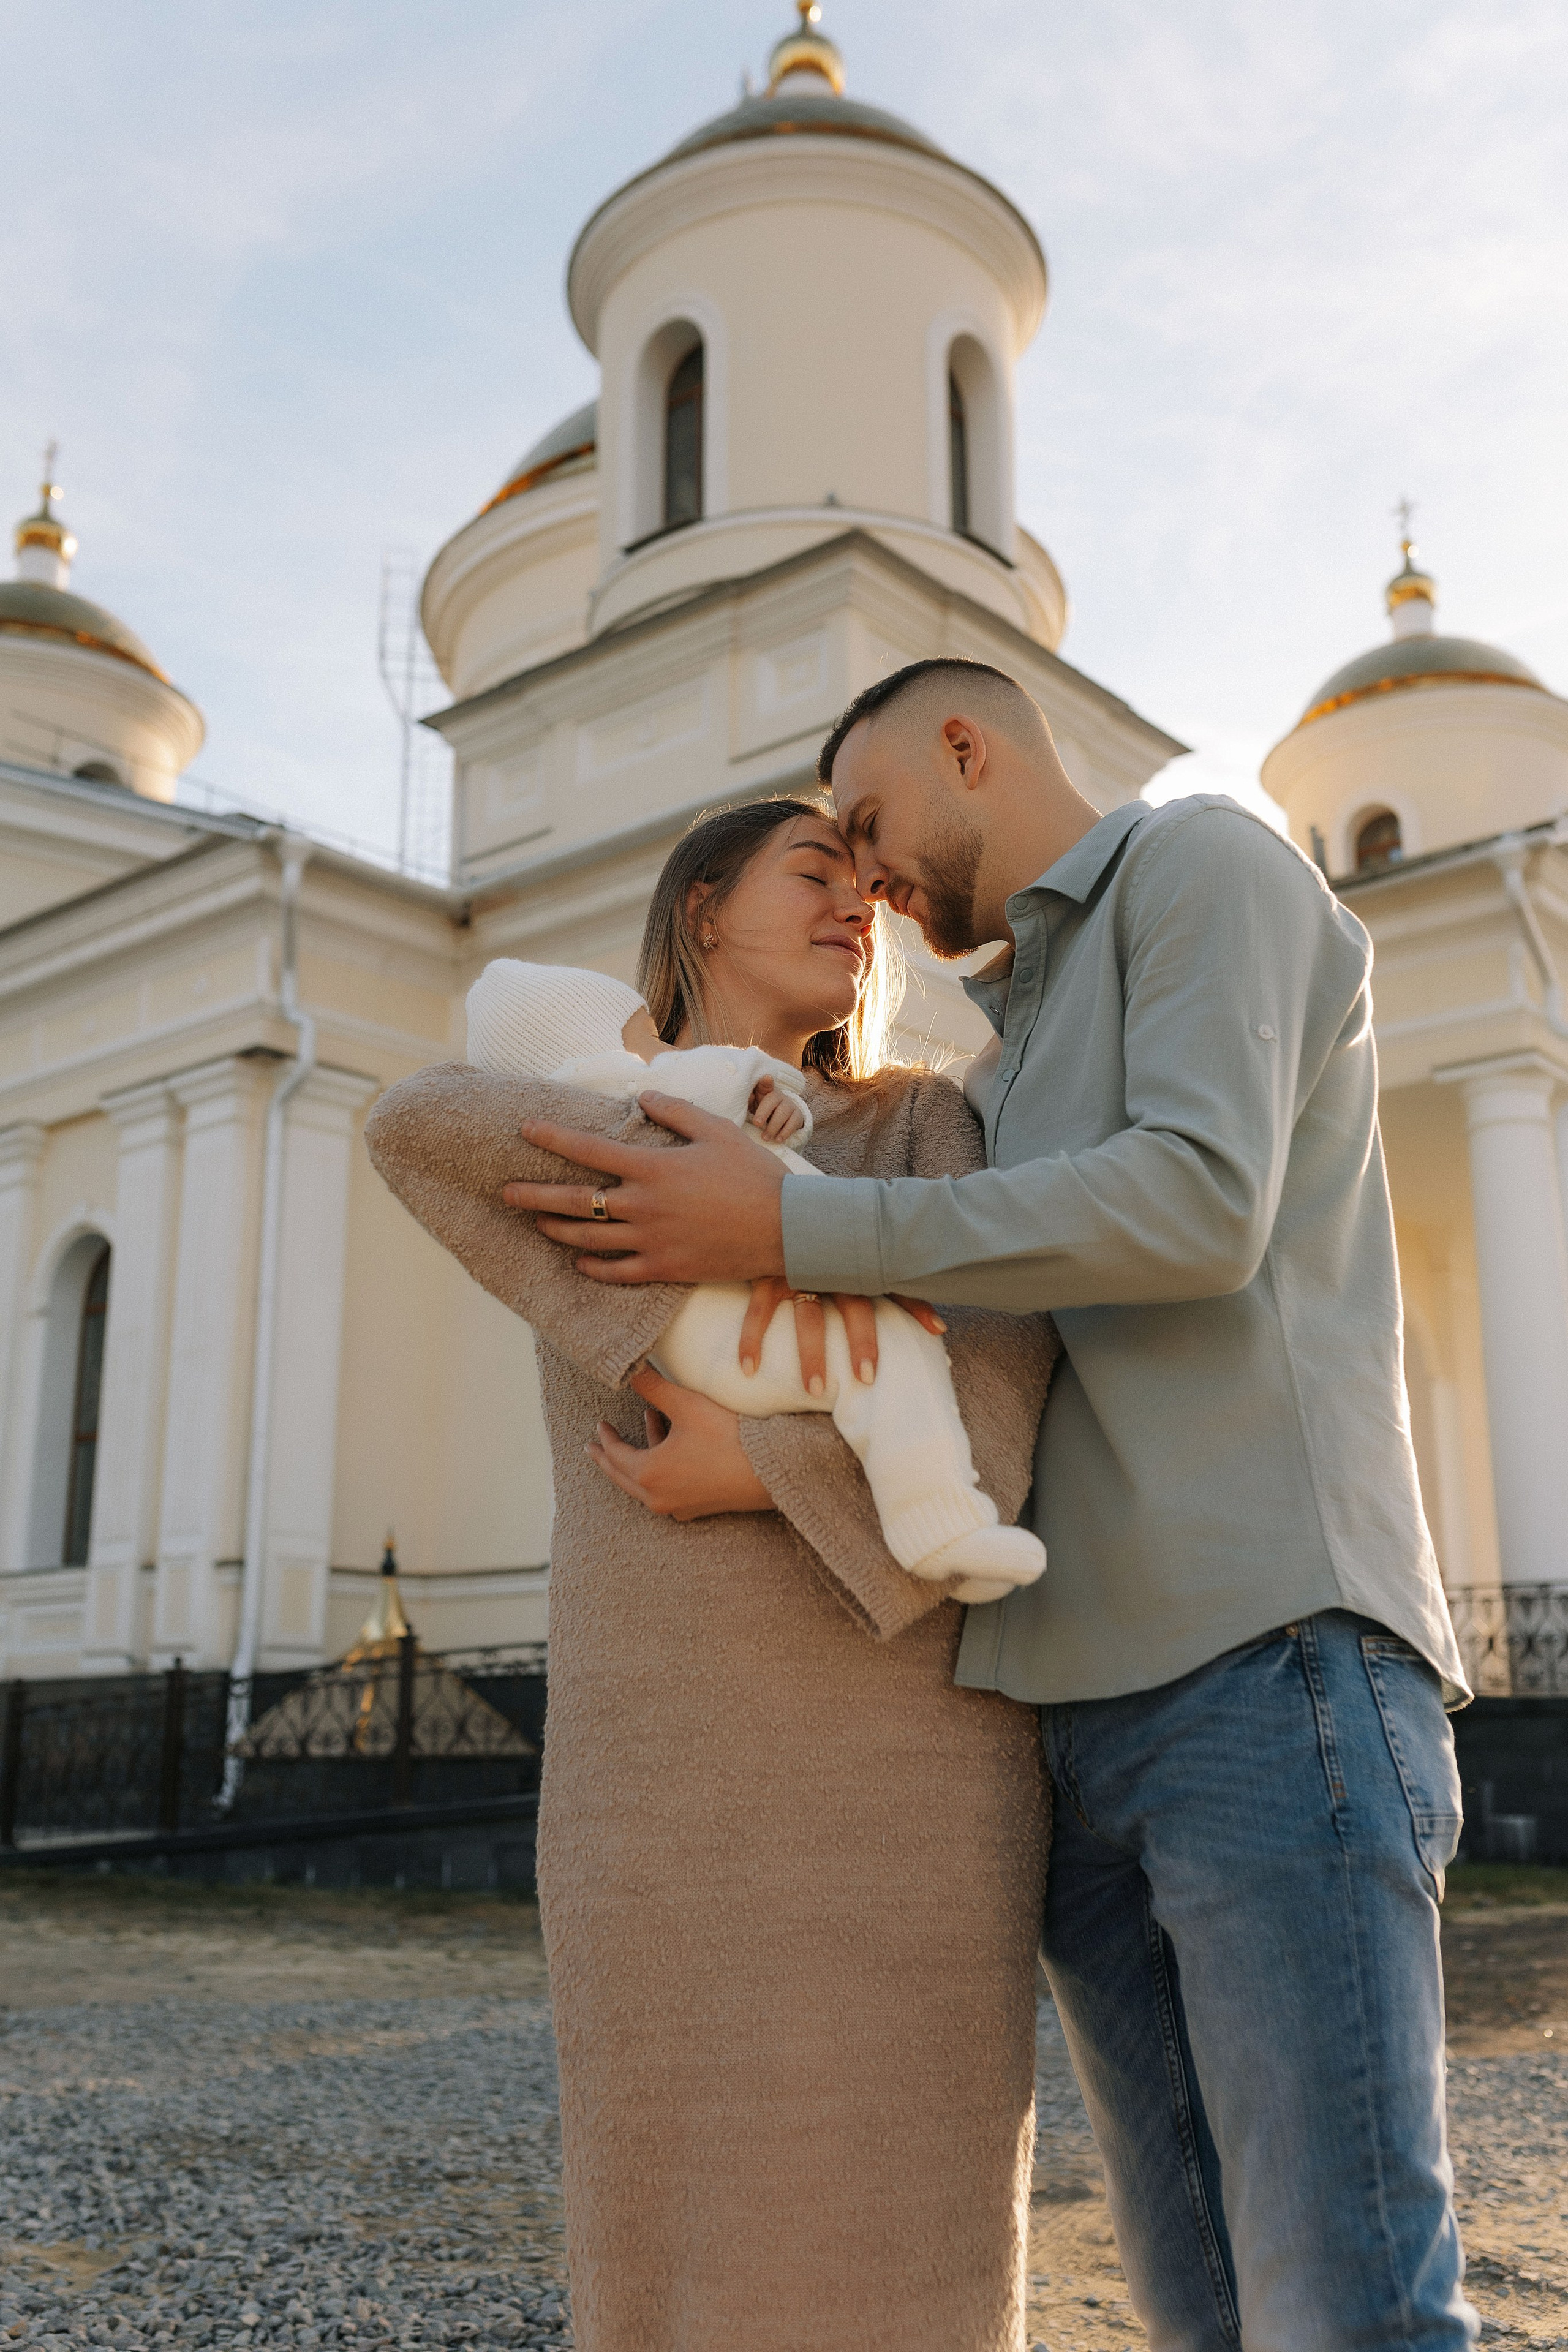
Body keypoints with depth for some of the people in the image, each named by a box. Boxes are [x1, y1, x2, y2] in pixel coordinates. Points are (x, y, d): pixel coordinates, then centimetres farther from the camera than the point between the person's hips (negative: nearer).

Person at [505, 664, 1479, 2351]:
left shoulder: (1209, 862, 4)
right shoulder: (1023, 1050, 29)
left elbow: (1203, 1209, -15)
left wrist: (783, 1229, -14)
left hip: (1272, 1664, -8)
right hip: (1079, 1724, 9)